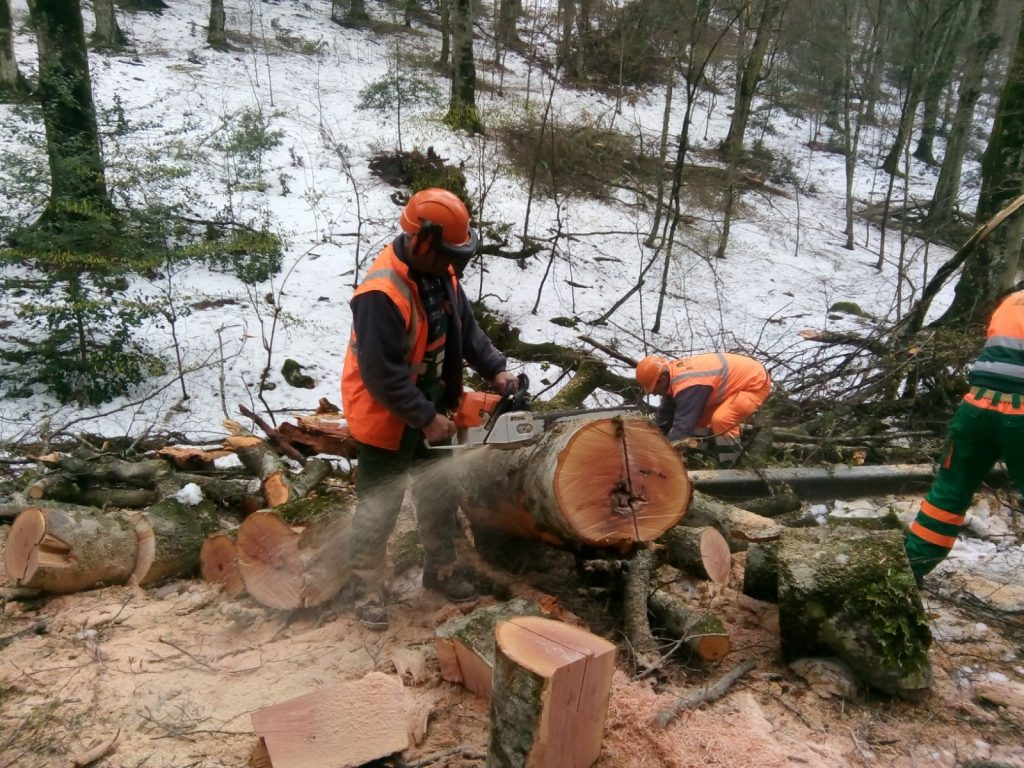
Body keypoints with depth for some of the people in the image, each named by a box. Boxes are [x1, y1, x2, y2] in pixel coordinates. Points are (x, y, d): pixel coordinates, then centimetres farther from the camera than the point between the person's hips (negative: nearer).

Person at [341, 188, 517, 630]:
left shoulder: (440, 275, -2)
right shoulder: (382, 294, -30)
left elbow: (466, 329, 9)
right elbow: (382, 375, -29)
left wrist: (495, 369, -4)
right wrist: (426, 419, -24)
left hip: (431, 405, 9)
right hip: (386, 419, -8)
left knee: (441, 494, 19)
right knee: (378, 508, 5)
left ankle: (440, 572, 38)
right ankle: (368, 591, 24)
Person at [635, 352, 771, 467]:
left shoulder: (688, 385, -35)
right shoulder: (673, 373, -5)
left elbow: (683, 425, -33)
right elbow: (665, 413, 6)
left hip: (756, 382, -10)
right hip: (738, 378, 10)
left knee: (721, 420, -29)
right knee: (697, 417, 7)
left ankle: (731, 467, -10)